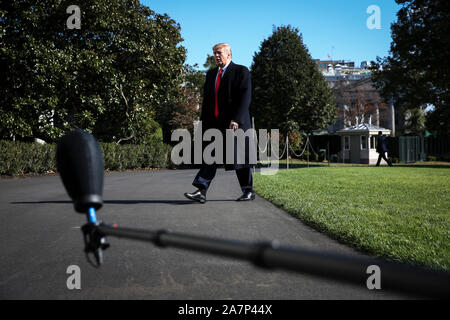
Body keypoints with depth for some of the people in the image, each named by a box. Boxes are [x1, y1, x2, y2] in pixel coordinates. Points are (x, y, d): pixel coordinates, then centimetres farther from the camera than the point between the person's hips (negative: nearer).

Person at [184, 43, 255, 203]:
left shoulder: (241, 71, 0)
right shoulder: (211, 74, 19)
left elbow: (245, 97, -11)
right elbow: (206, 99, 19)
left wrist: (236, 119, -21)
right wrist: (204, 122, 13)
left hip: (235, 123, -5)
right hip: (214, 123, 5)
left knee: (239, 158, 1)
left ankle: (248, 191, 15)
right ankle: (201, 191, -11)